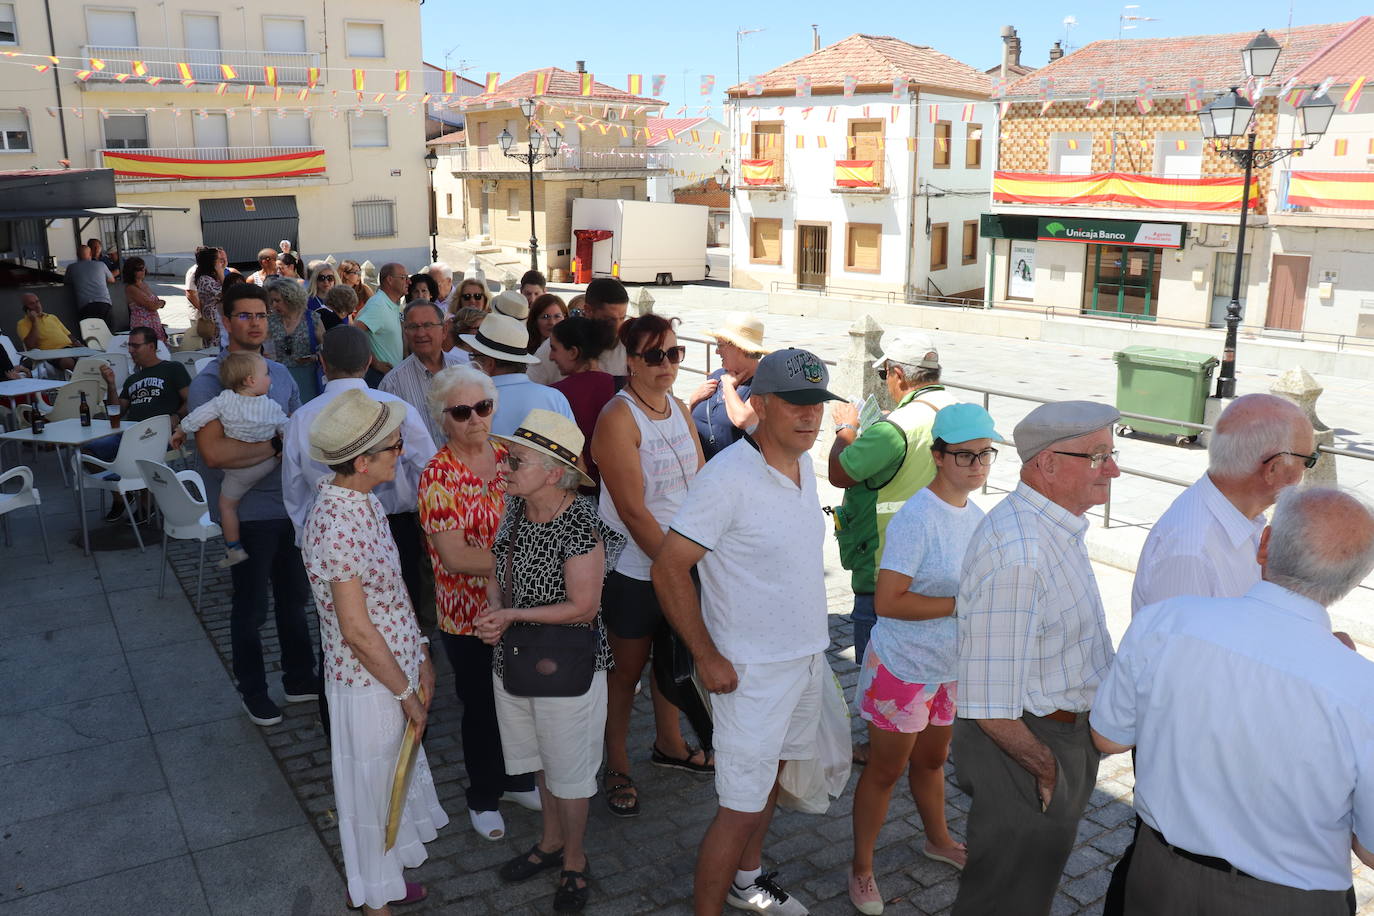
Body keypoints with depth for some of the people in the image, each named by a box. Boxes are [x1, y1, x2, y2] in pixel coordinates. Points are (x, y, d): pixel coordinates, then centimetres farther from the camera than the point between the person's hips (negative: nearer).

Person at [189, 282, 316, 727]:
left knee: (293, 597, 19)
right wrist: (277, 445, -19)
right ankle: (253, 691, 28)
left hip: (289, 503, 6)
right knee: (251, 607, 9)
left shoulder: (280, 374, 8)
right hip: (247, 511, -6)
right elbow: (214, 453, -24)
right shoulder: (210, 381, -13)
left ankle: (299, 679, 35)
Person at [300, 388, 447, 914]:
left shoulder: (361, 501, 0)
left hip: (395, 670, 9)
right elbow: (357, 631, -25)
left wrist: (420, 656, 7)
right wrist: (407, 693, -15)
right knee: (373, 788, 12)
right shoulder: (337, 525, -29)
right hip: (368, 686, -8)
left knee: (394, 776, 24)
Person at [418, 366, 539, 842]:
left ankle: (516, 779, 43)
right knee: (481, 706, 12)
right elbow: (454, 556, -21)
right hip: (468, 615, -5)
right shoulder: (438, 476, -16)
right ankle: (483, 798, 34)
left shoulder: (506, 456, 0)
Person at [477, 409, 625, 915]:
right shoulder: (515, 509, -2)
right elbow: (497, 571, 10)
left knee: (568, 768, 10)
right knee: (542, 758, 24)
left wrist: (511, 615, -21)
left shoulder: (580, 525, -25)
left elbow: (583, 607, -23)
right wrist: (493, 612, -11)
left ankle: (574, 862, 33)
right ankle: (551, 841, 47)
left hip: (566, 664, -7)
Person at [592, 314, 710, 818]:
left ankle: (669, 743, 44)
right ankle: (616, 767, 29)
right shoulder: (618, 418, -18)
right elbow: (633, 511, -22)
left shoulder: (679, 408, 5)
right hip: (634, 569, -7)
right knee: (627, 669, 9)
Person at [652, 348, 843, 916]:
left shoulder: (804, 465, 3)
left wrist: (813, 643, 15)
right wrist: (707, 657, -17)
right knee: (741, 807, -2)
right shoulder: (728, 478, -23)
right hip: (754, 671, -8)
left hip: (808, 656, 8)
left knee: (770, 776, 23)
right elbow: (669, 569, -21)